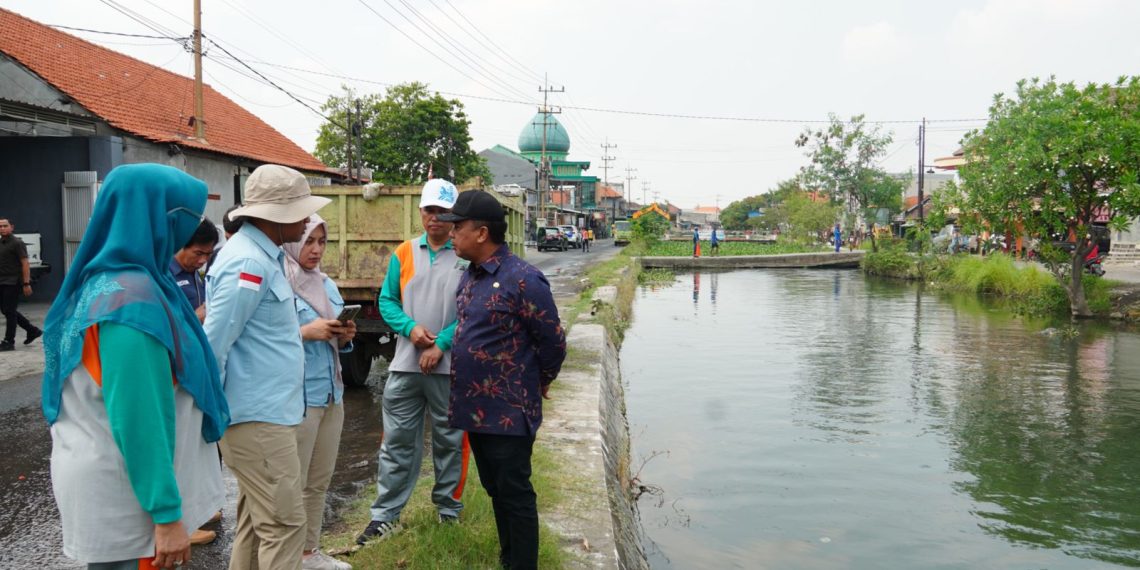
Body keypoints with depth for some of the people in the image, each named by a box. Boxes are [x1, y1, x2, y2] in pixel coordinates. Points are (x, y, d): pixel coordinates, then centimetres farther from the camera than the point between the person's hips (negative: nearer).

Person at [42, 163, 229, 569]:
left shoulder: (104, 282, 6)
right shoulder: (131, 299, -24)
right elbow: (138, 419, -25)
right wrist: (167, 513, -21)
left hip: (117, 486, 9)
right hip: (129, 501, -9)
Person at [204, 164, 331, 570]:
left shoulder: (261, 255, 12)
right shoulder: (249, 263, -19)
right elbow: (212, 345, -20)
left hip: (265, 410, 10)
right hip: (258, 416, -10)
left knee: (256, 519, 18)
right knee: (284, 523, -3)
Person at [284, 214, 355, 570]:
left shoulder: (327, 284, 12)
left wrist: (343, 336, -2)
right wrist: (306, 332, -21)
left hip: (332, 392, 8)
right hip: (296, 397, -8)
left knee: (320, 480, 16)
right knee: (292, 485, 2)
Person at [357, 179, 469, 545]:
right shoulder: (404, 253, 7)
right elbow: (387, 300, 8)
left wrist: (441, 345, -15)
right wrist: (410, 327, -11)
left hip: (451, 366, -3)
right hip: (405, 364, 3)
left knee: (450, 441, 11)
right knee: (396, 442, 8)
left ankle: (449, 510, 26)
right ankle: (385, 515, 18)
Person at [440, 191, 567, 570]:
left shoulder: (523, 280, -17)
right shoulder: (469, 276, 8)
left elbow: (553, 342, -11)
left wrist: (539, 383, 4)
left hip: (508, 412, -8)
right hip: (475, 407, 8)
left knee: (515, 495, 3)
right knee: (495, 490, 19)